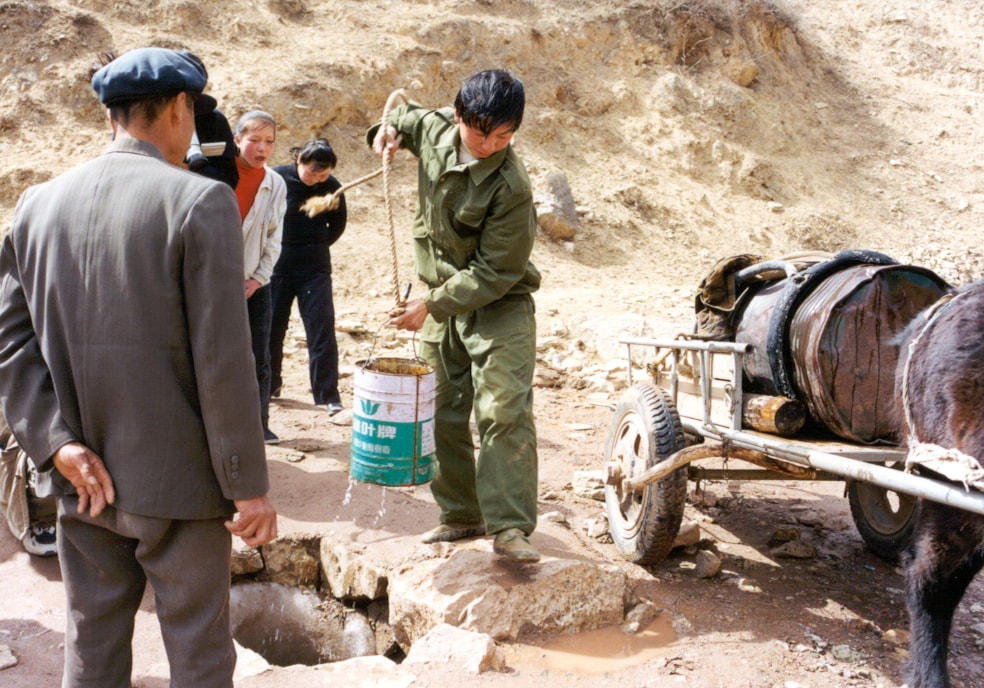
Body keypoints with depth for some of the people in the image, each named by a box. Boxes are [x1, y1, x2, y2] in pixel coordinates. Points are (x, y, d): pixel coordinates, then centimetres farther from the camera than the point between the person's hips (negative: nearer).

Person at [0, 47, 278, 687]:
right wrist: (248, 485, -11)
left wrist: (57, 443, -4)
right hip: (176, 480, -5)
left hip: (83, 481, 6)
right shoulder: (202, 201, -14)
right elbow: (223, 358, -17)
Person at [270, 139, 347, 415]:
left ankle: (328, 395, 0)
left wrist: (317, 247, 5)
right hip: (277, 266, 0)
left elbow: (338, 224, 9)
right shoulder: (276, 178, -11)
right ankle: (268, 385, 29)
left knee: (321, 330, -6)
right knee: (271, 327, 11)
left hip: (315, 269, 0)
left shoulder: (332, 187, -7)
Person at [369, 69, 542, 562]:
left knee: (504, 412, -16)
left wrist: (432, 304, -21)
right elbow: (406, 116, 21)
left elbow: (495, 273, -22)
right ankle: (462, 515, 23)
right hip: (440, 305, 6)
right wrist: (388, 130, -1)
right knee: (446, 415, 11)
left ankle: (509, 527, -14)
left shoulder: (510, 188, -24)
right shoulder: (434, 130, -5)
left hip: (498, 306, -6)